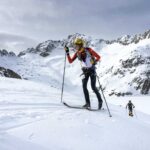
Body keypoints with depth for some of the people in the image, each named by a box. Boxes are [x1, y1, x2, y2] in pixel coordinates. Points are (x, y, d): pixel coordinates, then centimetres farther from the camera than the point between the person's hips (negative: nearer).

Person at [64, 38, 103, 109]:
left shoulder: (88, 50, -14)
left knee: (93, 87, -9)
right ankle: (88, 103, -2)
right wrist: (67, 53, -8)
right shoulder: (77, 53, 1)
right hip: (85, 71, 5)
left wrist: (94, 62, -28)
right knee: (84, 86, -9)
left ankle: (100, 101, 11)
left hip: (92, 70, -5)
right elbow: (70, 61, 1)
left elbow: (98, 57, -11)